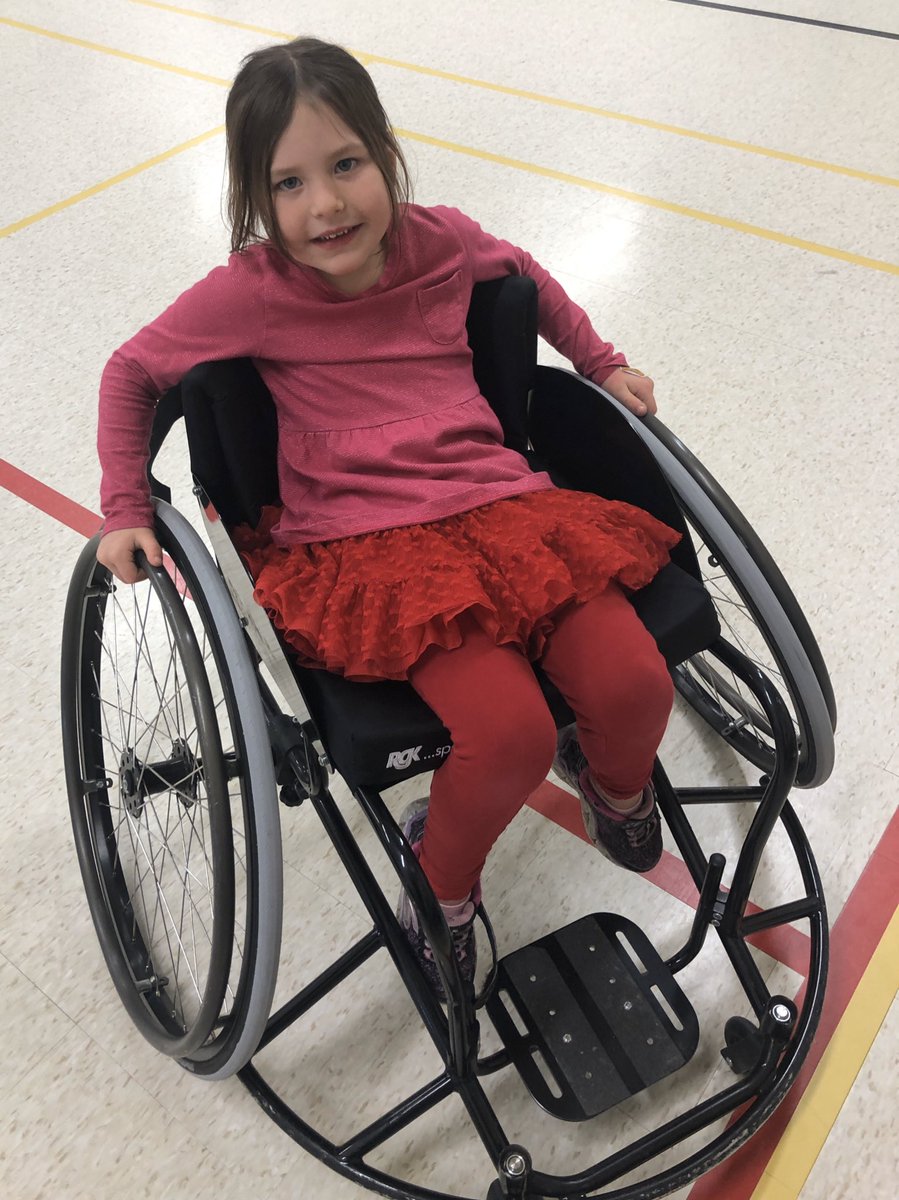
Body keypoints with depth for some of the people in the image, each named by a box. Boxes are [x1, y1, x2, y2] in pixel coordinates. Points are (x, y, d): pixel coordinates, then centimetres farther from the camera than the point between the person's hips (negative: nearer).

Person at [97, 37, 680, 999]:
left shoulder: (444, 243, 6)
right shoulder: (252, 289, -4)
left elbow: (525, 275, 29)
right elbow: (131, 373, 10)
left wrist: (600, 363, 28)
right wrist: (126, 512, 4)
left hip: (500, 504, 4)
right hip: (365, 544, -4)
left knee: (633, 684, -15)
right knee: (511, 733, -26)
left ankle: (612, 778, 25)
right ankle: (441, 883, 9)